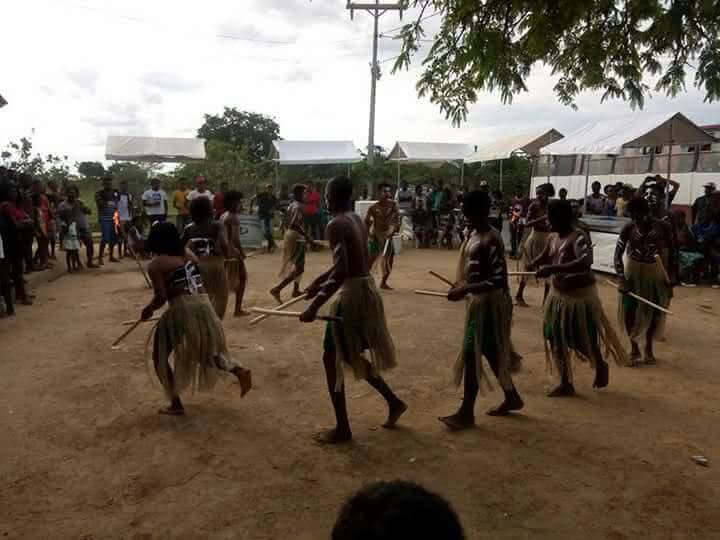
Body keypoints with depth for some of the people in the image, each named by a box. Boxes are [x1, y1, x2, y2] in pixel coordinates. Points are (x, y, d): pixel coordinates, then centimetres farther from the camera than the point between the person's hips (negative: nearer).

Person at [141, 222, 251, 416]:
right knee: (206, 350, 28)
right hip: (204, 306, 6)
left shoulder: (155, 265, -2)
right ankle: (239, 371, 5)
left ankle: (176, 405, 12)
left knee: (160, 356, 14)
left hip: (181, 310, -6)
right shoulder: (187, 255, 17)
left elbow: (161, 298, -9)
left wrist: (148, 310, 10)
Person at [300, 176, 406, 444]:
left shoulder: (336, 225, -17)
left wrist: (315, 305, -26)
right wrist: (318, 282, 26)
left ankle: (342, 429, 11)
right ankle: (394, 402, 30)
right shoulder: (356, 220, 12)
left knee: (332, 358, 3)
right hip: (366, 289, 9)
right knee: (350, 355, 22)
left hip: (352, 295, -9)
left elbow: (341, 271, -27)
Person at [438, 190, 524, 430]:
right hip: (477, 301, 10)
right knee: (490, 353, 18)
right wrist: (460, 285, 6)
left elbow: (498, 280, -26)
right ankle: (511, 397, 35)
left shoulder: (491, 240, -21)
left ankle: (467, 413, 6)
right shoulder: (473, 234, 8)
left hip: (488, 303, -10)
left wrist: (464, 291, -29)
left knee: (471, 354, -4)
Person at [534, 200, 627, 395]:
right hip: (559, 295, 8)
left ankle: (601, 367, 38)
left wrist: (553, 268, -45)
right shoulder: (552, 237, 3)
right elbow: (543, 258, 20)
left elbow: (585, 263, -40)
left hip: (580, 295, -7)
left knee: (585, 339, 6)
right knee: (557, 339, 9)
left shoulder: (578, 237, -22)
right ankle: (566, 383, 22)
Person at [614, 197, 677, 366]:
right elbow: (618, 254, -10)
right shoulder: (628, 228, -15)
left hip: (656, 272, 0)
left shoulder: (663, 227, -15)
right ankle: (634, 348, 15)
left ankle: (649, 347, 28)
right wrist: (622, 278, -21)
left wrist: (671, 281, -6)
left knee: (655, 311, 6)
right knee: (629, 309, -5)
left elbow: (672, 253, -5)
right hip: (633, 271, 0)